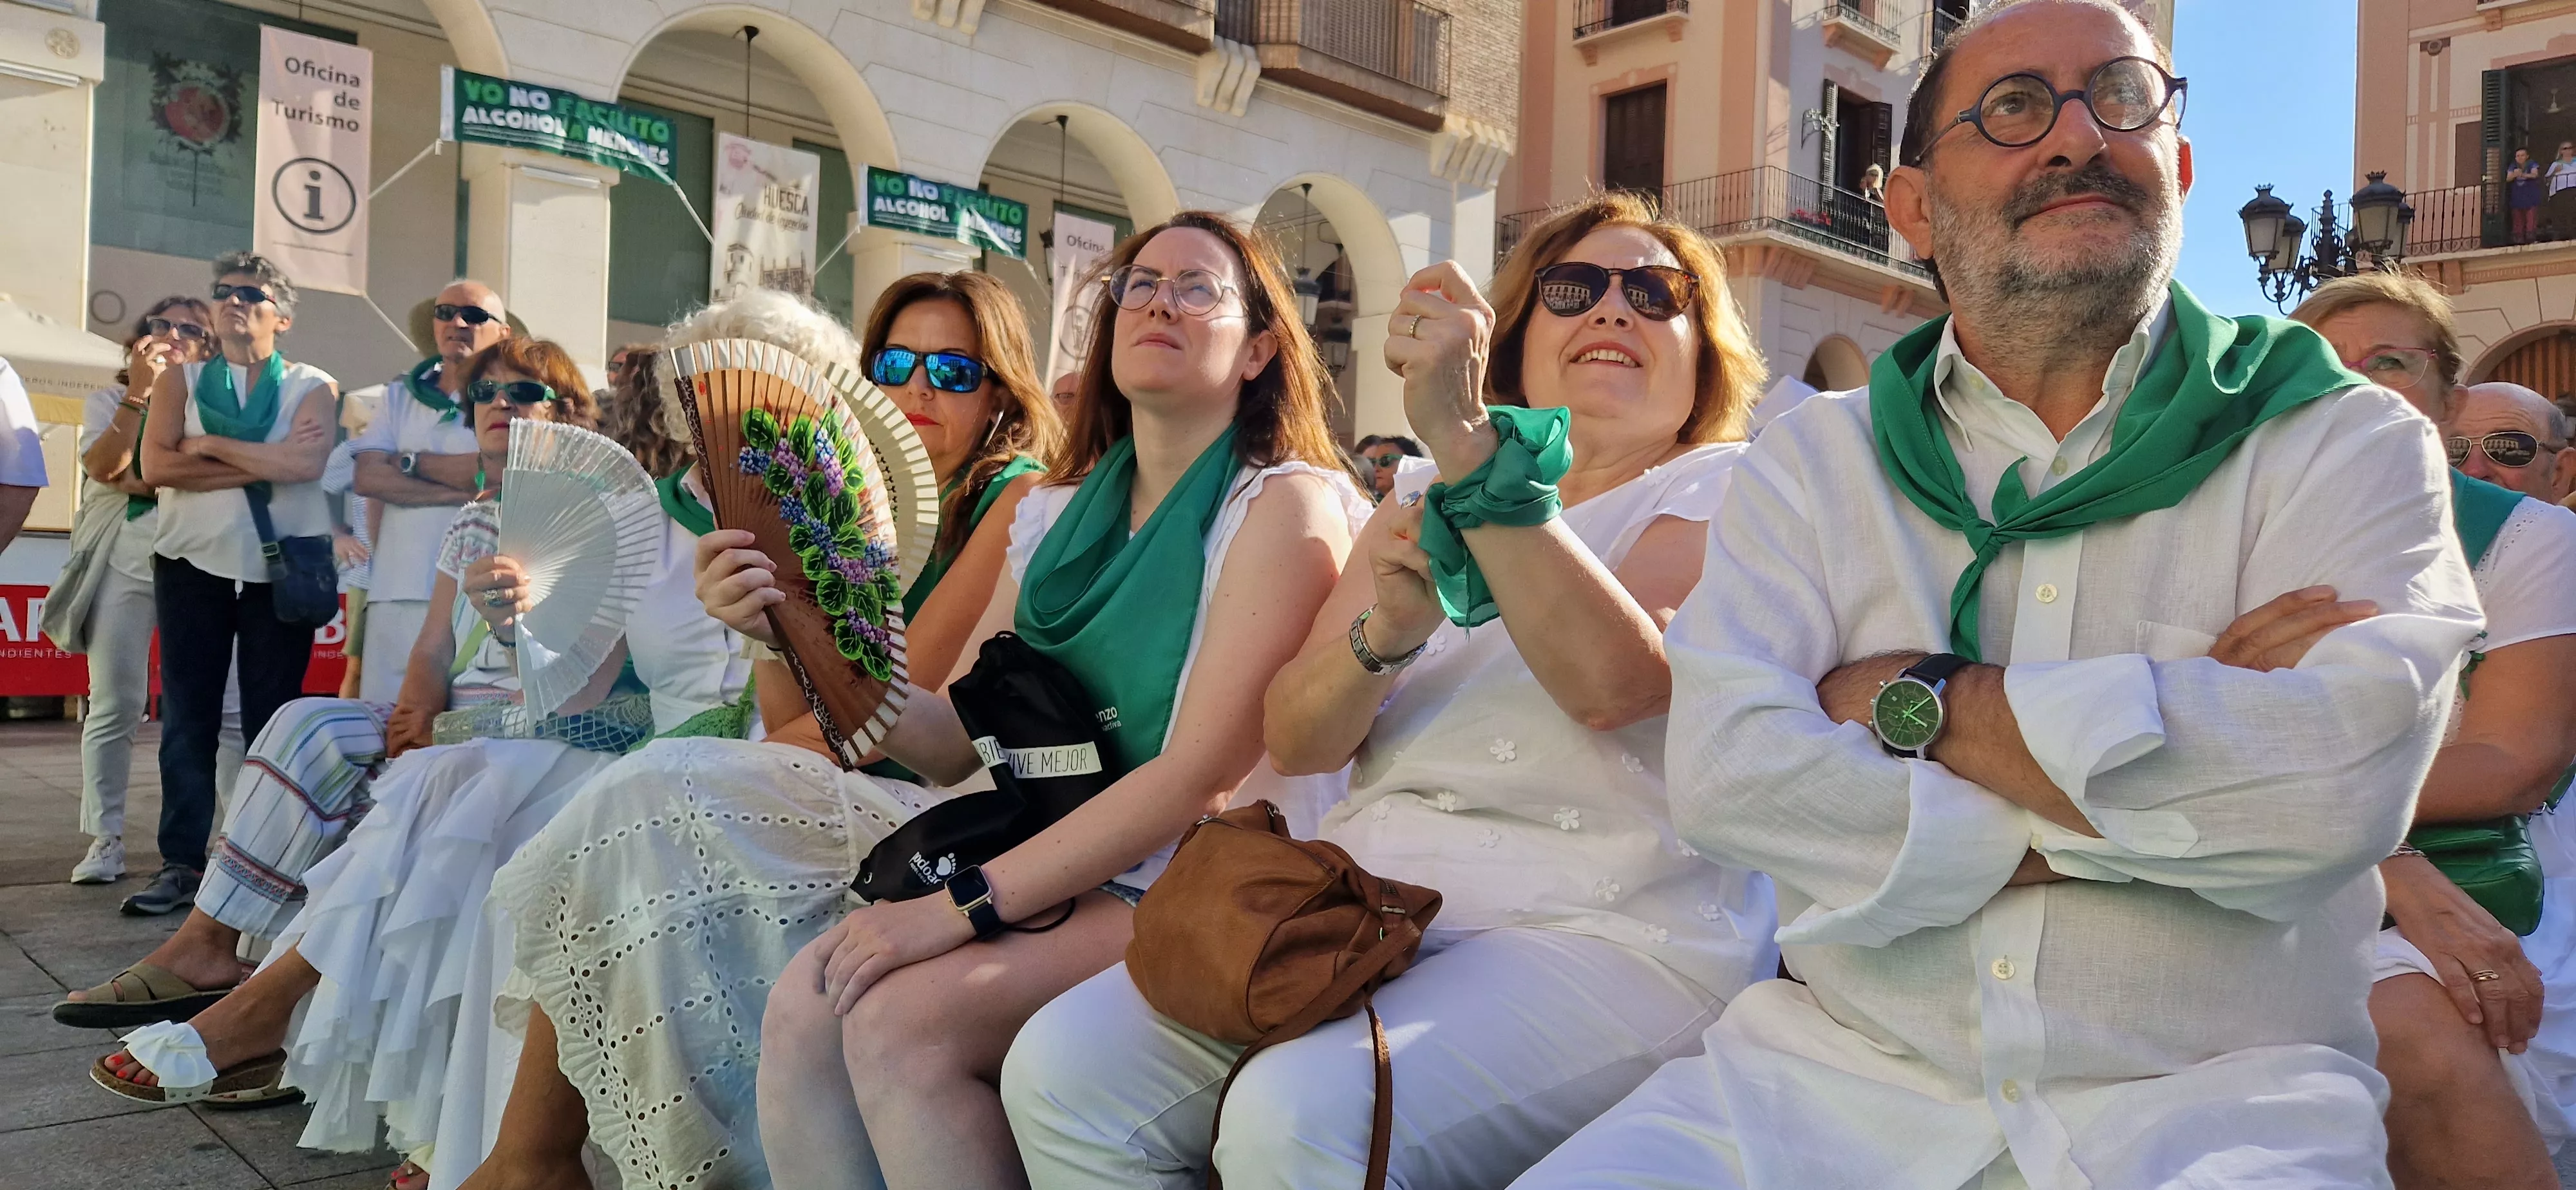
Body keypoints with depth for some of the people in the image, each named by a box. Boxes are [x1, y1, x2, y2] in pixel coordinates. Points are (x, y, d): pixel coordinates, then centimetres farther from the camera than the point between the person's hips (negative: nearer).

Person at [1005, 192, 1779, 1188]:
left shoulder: (1726, 491, 4)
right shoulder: (1425, 501, 19)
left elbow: (1609, 681, -19)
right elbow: (1293, 738, 8)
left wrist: (1467, 438, -23)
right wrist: (1387, 633, -12)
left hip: (1606, 938, -5)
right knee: (1063, 1067, -17)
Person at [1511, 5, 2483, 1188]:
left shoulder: (2346, 443, 4)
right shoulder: (1812, 458, 8)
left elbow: (2344, 777, -16)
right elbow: (1725, 773, -9)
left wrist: (1915, 699, -10)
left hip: (2210, 1090, 0)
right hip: (1838, 1070, 1)